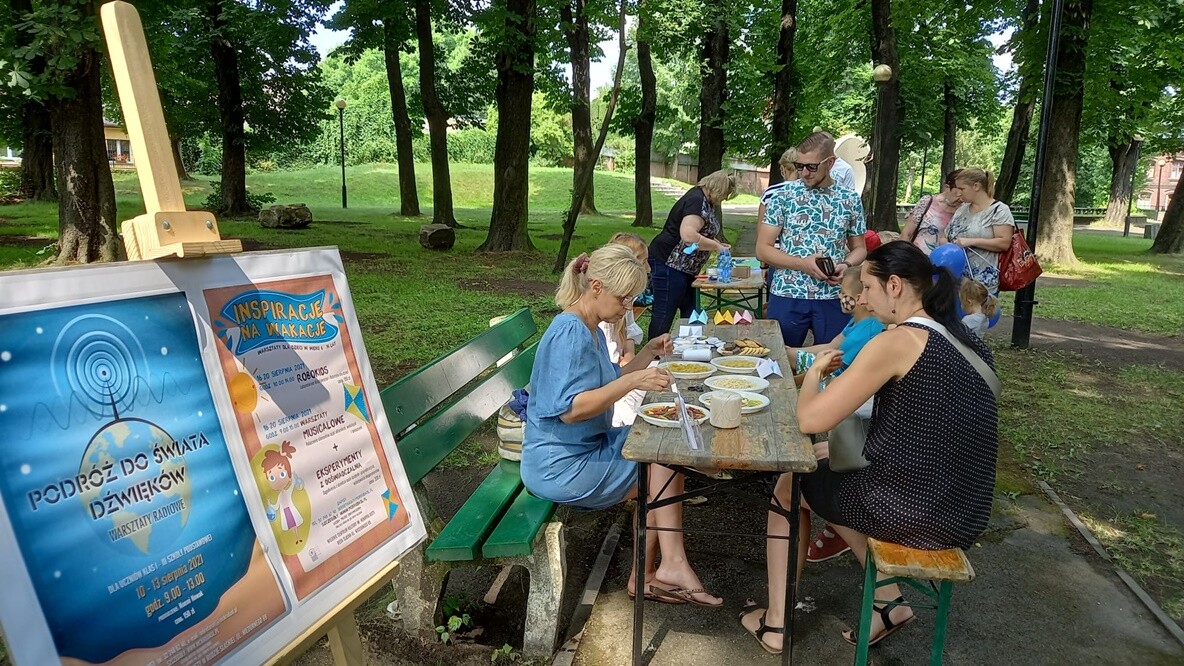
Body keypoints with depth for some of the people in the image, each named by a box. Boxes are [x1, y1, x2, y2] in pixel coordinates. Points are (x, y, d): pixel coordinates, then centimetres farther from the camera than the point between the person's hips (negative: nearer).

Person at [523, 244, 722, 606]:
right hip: (561, 466, -10)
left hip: (585, 448, 10)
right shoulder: (569, 332, -21)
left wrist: (648, 353, 6)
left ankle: (647, 575, 10)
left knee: (661, 461, 8)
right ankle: (672, 564, 4)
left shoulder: (590, 330, 10)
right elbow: (570, 409, -28)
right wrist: (632, 382, -32)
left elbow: (606, 386, 17)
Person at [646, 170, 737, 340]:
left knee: (690, 312, 13)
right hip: (668, 263, -11)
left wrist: (718, 244, 11)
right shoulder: (697, 201, -19)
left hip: (684, 267, 11)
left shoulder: (704, 200, 14)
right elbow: (688, 235, -34)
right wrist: (716, 246, -21)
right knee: (664, 314, -5)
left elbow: (703, 232, 29)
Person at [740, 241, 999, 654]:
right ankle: (887, 603, 22)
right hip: (964, 515, 8)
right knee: (822, 456, 26)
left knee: (790, 484, 16)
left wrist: (814, 372, -1)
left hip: (915, 514, -7)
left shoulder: (897, 341, -19)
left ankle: (776, 623, 26)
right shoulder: (968, 342, 6)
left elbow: (811, 419, -20)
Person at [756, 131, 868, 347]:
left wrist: (846, 265, -9)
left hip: (834, 299, 1)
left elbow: (859, 248, 13)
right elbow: (762, 249, -4)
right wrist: (803, 264, -16)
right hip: (787, 296, -1)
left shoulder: (850, 200, 4)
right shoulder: (783, 196, -2)